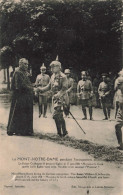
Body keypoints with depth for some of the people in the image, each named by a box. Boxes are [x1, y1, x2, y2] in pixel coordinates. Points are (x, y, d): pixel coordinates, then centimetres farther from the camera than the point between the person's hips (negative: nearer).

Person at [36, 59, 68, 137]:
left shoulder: (63, 76, -11)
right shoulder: (53, 76, 14)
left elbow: (64, 88, -17)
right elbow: (49, 86, 17)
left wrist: (58, 94, -29)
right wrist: (41, 89, 3)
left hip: (60, 97, -8)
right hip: (55, 97, 8)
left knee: (56, 115, -14)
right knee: (60, 115, 10)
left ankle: (59, 132, -2)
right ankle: (64, 131, 19)